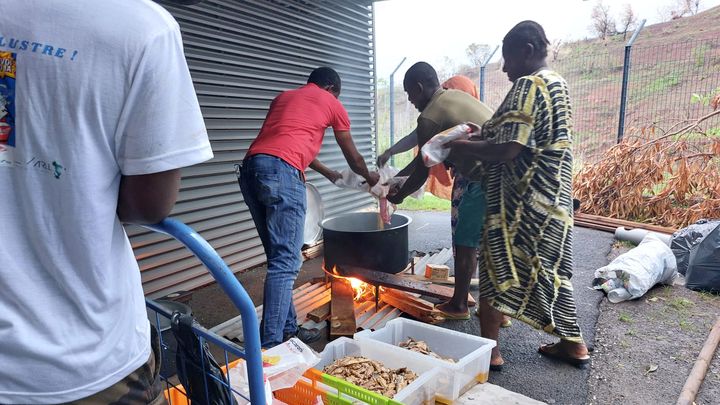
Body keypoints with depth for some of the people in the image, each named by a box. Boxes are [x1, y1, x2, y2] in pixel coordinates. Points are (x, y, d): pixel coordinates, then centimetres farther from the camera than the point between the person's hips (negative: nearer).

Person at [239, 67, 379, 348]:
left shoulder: (283, 97, 33)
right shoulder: (331, 103, 16)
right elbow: (353, 157, 24)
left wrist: (329, 173, 51)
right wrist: (369, 177, 44)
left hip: (250, 168, 7)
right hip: (282, 171, -7)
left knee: (279, 257, 13)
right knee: (285, 262, -5)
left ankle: (288, 329, 21)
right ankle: (270, 345, -5)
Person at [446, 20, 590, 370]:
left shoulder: (528, 86, -16)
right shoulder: (557, 83, 14)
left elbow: (507, 151, -24)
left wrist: (464, 148, -10)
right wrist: (481, 136, 11)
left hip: (523, 200, -9)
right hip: (552, 195, 9)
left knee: (496, 266, 2)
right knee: (550, 269, 18)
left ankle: (488, 349, 12)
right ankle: (572, 343, 29)